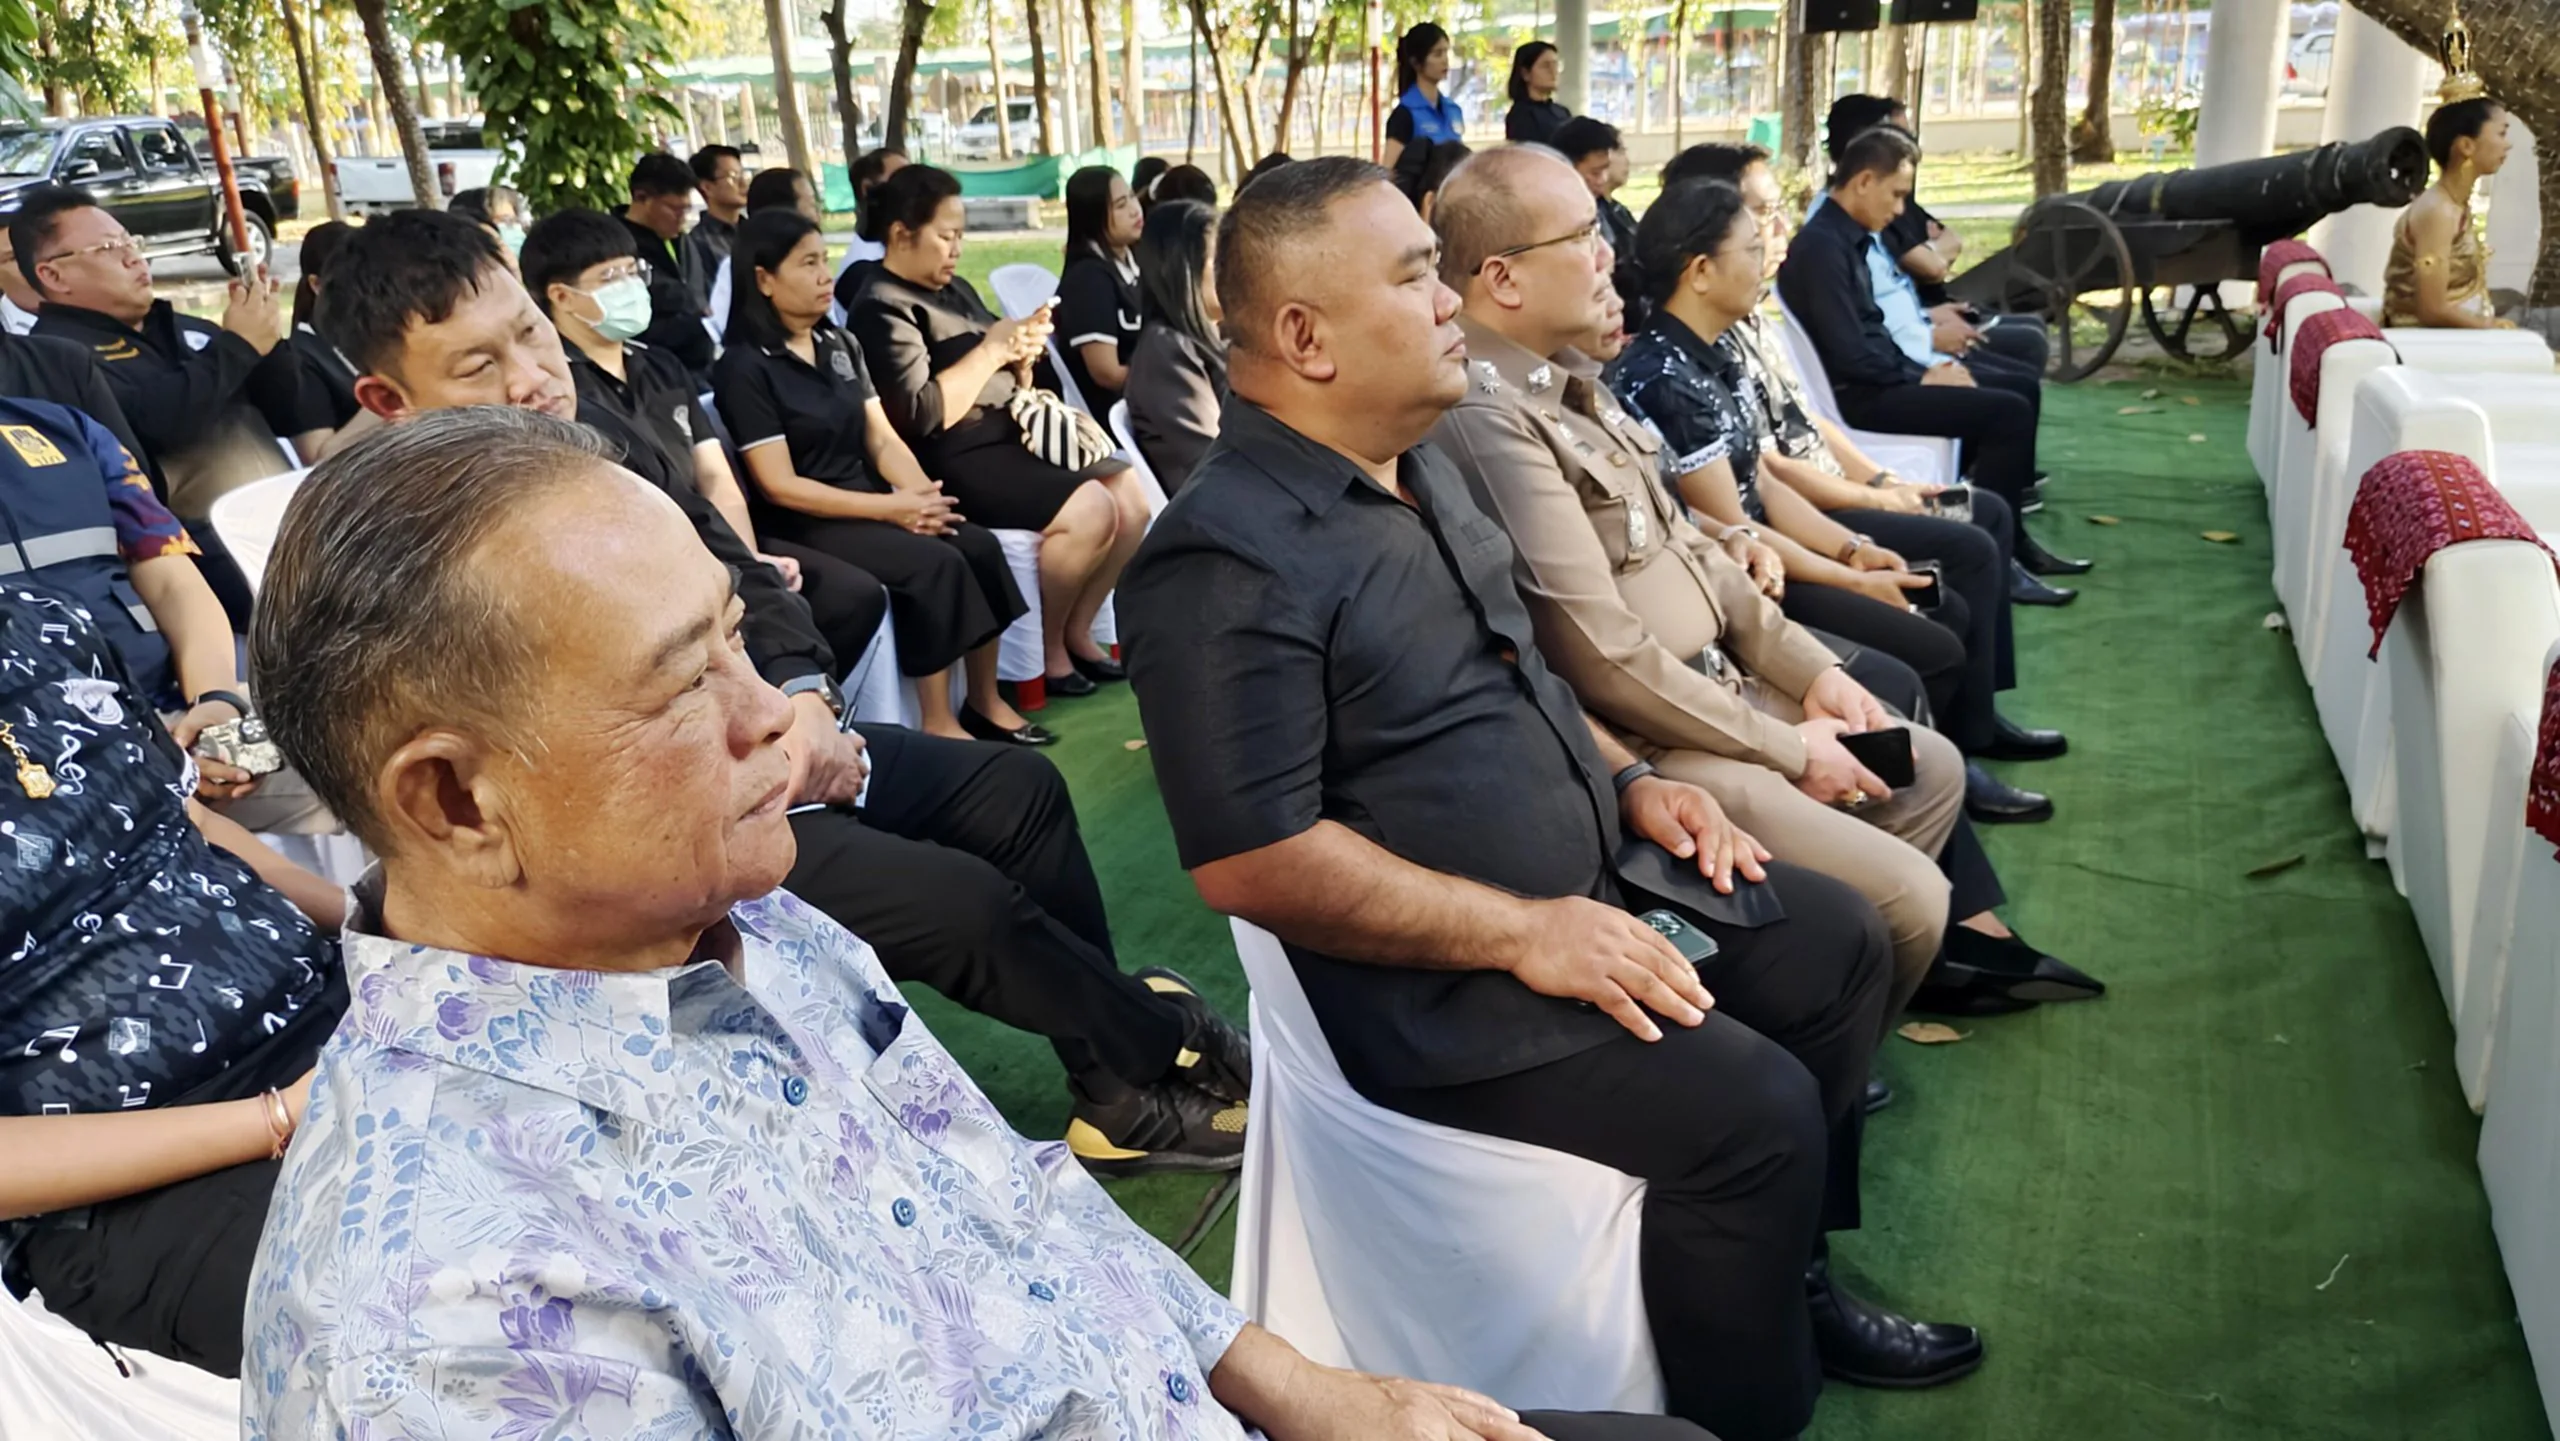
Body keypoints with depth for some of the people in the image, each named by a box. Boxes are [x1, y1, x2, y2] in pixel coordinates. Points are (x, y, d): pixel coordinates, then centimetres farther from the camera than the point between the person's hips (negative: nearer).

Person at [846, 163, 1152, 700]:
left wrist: (1023, 354, -3)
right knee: (1091, 511, -25)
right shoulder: (882, 309, -9)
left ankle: (1077, 630, 7)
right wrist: (990, 350, -13)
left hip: (1011, 431, 9)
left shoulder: (956, 289, 17)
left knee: (1131, 498, -7)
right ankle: (1048, 646, -5)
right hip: (956, 459, -9)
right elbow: (921, 417, -20)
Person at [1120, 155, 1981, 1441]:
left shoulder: (1420, 465, 9)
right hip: (1442, 978, -10)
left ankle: (1785, 1272, 31)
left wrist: (1627, 777, 7)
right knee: (1753, 1108, -20)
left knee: (1839, 944, 13)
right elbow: (1251, 860, -26)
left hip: (1596, 875, 10)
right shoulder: (1229, 564, -23)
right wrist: (1524, 933, -23)